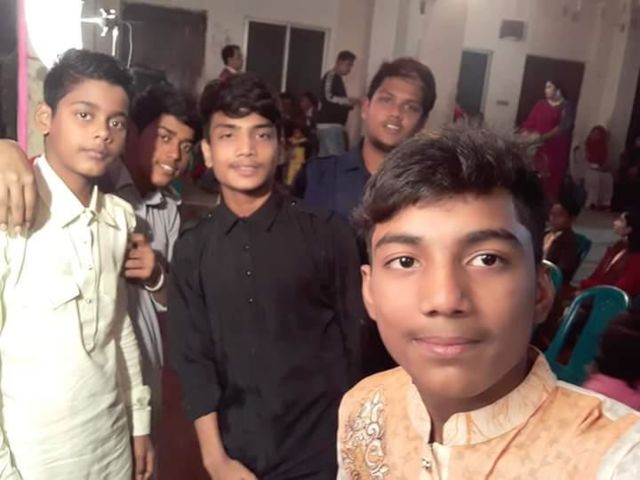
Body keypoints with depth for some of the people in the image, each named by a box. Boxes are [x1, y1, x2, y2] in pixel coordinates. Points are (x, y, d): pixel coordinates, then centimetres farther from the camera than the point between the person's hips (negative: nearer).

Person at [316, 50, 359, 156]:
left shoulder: (336, 78, 22)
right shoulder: (331, 76, -7)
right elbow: (328, 97, -20)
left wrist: (349, 104, 10)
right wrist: (349, 101, -16)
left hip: (327, 125, 10)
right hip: (330, 125, -10)